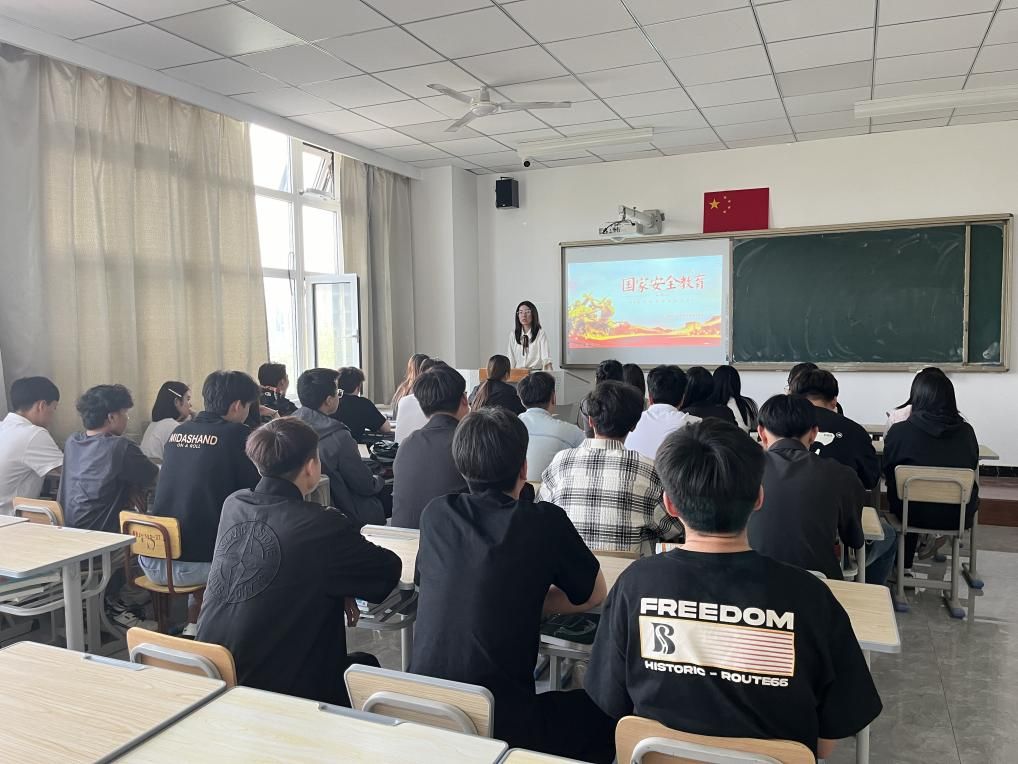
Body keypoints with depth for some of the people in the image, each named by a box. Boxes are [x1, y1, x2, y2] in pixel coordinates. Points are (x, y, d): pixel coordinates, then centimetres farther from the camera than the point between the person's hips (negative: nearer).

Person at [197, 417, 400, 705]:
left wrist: (338, 590, 7)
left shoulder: (232, 505, -1)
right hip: (276, 687, -6)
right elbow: (390, 570, -6)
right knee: (366, 665, 21)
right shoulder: (322, 525, -20)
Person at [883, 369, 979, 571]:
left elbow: (888, 473, 2)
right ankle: (934, 539, 35)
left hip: (915, 514, -2)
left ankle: (903, 567, 38)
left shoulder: (899, 431, -15)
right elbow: (972, 469, 10)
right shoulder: (966, 432, -8)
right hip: (957, 516, 2)